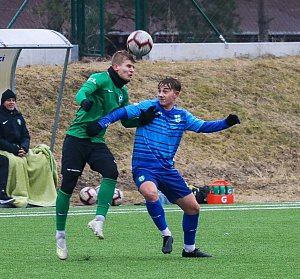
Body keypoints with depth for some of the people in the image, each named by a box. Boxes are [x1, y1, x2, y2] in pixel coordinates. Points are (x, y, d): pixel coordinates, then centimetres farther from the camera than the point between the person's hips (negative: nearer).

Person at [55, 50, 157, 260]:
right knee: (68, 184, -5)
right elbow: (82, 93, -29)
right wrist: (85, 102, -53)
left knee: (111, 172, -22)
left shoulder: (122, 92, 11)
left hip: (97, 142, 6)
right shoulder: (101, 79, -10)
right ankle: (60, 234, 7)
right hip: (77, 138, -6)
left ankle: (99, 219, -21)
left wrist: (143, 119, 2)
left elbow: (126, 121, 22)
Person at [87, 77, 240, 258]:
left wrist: (226, 123, -4)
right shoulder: (148, 107, -3)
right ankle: (166, 235, -18)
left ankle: (189, 249, 28)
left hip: (167, 170, 5)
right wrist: (101, 124, -16)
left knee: (193, 207, 7)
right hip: (144, 166, -5)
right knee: (150, 192, -38)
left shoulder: (182, 116, 8)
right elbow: (123, 113, -4)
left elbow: (203, 126, 10)